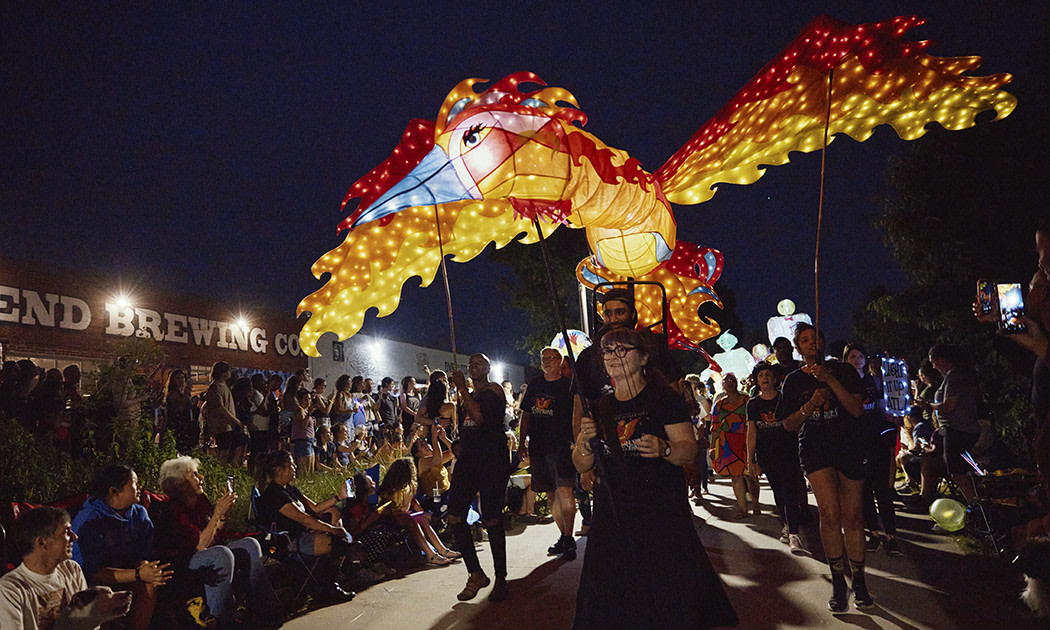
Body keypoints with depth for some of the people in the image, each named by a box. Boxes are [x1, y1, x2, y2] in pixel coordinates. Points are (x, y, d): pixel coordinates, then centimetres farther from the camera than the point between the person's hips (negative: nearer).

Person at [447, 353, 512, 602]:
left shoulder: (494, 390, -2)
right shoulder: (469, 394, 20)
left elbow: (479, 417, -18)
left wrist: (462, 388, -13)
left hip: (492, 459, -7)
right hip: (468, 458, 7)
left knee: (491, 520, -5)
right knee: (455, 516, -2)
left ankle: (501, 579, 10)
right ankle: (475, 574, 11)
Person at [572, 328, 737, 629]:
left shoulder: (664, 399, -1)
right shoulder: (599, 407, 11)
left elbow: (689, 450, -8)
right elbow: (581, 465, 10)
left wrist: (664, 449, -28)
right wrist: (586, 442, -10)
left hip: (662, 511, -3)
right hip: (612, 516, 4)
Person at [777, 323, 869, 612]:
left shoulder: (842, 370, 6)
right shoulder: (793, 380, 9)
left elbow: (857, 410, -5)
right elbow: (789, 424, 9)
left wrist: (830, 380, -14)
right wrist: (809, 406, -9)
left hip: (849, 447, 0)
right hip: (814, 448, 0)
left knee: (852, 517, 1)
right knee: (830, 513, -14)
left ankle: (859, 582, 16)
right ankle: (838, 582, -1)